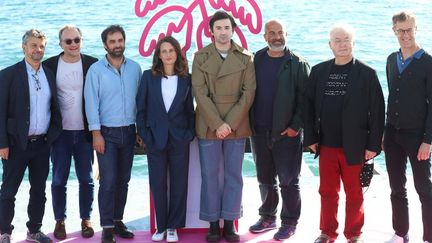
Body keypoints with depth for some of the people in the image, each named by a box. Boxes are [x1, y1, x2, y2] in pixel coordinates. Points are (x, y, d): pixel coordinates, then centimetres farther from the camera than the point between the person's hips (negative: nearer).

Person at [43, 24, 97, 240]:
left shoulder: (92, 64, -2)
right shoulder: (49, 65, -1)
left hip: (84, 132, 0)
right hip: (60, 132, 0)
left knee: (86, 179, 8)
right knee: (59, 180, 6)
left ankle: (86, 219, 21)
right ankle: (60, 220, 19)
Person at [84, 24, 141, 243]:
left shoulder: (135, 68, 4)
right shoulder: (96, 70, -5)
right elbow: (91, 103, -7)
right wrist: (96, 133, -11)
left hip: (128, 132, 3)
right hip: (106, 132, -3)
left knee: (123, 180, 10)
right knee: (108, 181, -5)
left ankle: (118, 220, 21)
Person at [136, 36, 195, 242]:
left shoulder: (186, 79, 4)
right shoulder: (149, 76, 1)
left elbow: (189, 109, 7)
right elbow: (141, 107, 2)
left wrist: (190, 133, -2)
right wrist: (143, 133, -5)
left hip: (179, 138, 1)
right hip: (155, 138, 0)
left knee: (179, 183, 5)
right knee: (158, 184, 5)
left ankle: (173, 226, 16)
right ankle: (161, 226, 16)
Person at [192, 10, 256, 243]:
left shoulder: (245, 57, 3)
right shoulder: (201, 57, 1)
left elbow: (249, 92, -2)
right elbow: (200, 93, -5)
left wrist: (231, 123, -11)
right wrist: (217, 124, -14)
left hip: (237, 126, 1)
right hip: (208, 126, -1)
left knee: (234, 175, 5)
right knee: (210, 176, 2)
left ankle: (229, 224, 13)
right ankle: (213, 224, 10)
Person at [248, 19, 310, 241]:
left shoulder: (298, 64, -4)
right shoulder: (255, 61, 6)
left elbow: (304, 98, -8)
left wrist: (296, 126, -14)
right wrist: (249, 123, 1)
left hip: (286, 133, -4)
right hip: (259, 131, 4)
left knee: (288, 181, 3)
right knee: (265, 179, 14)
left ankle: (289, 222, 14)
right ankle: (267, 217, 28)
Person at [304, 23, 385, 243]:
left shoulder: (367, 73, -4)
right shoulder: (319, 71, 5)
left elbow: (377, 111, -6)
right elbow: (309, 105, 7)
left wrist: (373, 145, -9)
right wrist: (310, 138, 2)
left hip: (355, 146, -3)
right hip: (326, 145, 3)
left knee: (354, 193, 8)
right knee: (327, 192, 12)